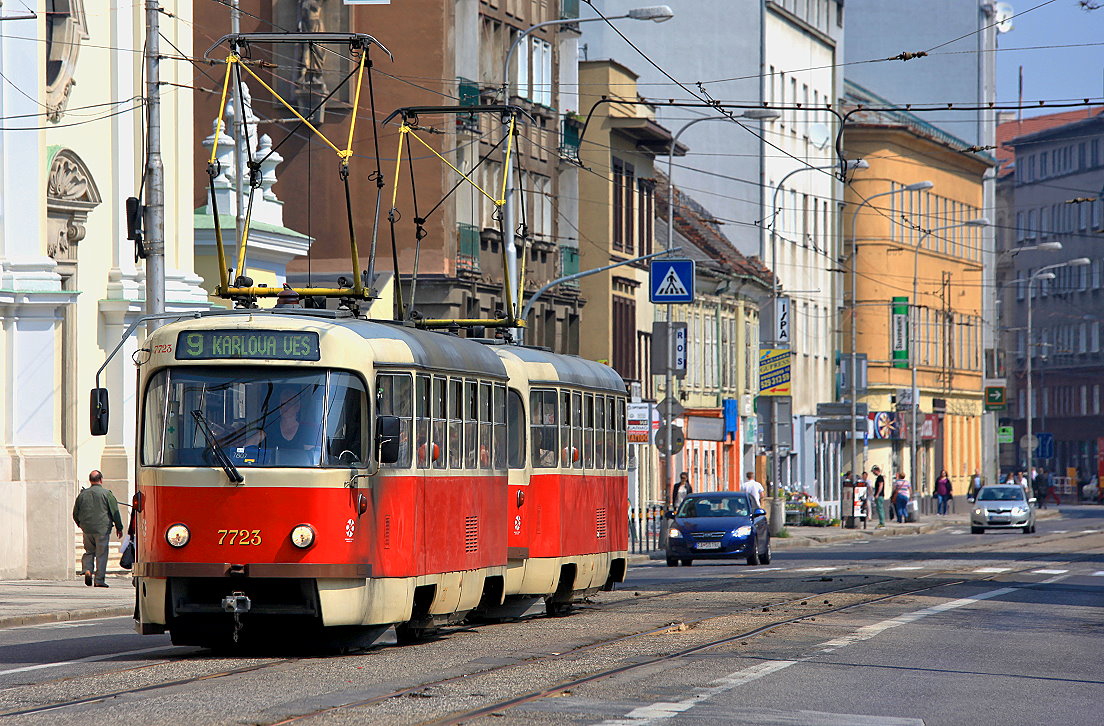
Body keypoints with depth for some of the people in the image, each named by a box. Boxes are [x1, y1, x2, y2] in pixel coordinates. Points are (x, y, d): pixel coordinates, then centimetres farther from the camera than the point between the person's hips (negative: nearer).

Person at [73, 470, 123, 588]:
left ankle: (87, 570, -5)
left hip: (87, 529, 3)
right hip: (102, 529, -3)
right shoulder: (106, 494, -5)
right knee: (101, 554, 1)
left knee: (89, 551, 18)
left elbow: (75, 513, 14)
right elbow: (115, 512, -2)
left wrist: (81, 525, 32)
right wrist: (119, 527, 9)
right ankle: (99, 580, -1)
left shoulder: (83, 494, 6)